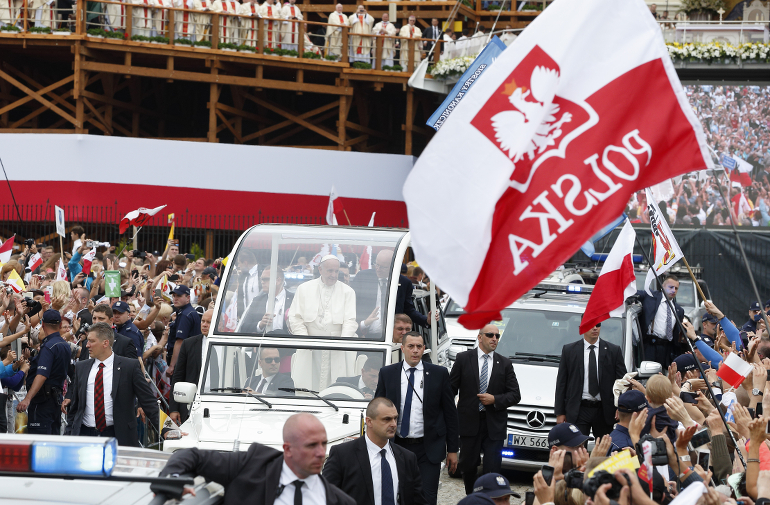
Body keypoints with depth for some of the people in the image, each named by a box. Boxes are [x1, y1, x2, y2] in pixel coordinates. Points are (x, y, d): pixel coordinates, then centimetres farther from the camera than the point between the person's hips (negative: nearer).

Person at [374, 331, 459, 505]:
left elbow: (450, 412, 5)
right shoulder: (387, 373, 4)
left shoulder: (439, 374, 2)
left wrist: (453, 449, 3)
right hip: (397, 446, 2)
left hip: (429, 450, -2)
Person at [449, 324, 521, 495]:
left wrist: (495, 400, -11)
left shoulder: (505, 364, 7)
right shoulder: (464, 359, 3)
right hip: (469, 422, 0)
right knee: (468, 466, 9)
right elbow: (451, 389, 3)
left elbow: (515, 395, 6)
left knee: (493, 470, -5)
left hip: (494, 424, 0)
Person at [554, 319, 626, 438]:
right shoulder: (569, 350, 5)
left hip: (604, 411, 1)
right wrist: (560, 412, 2)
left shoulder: (613, 351, 6)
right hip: (578, 410, -1)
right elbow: (561, 383, 7)